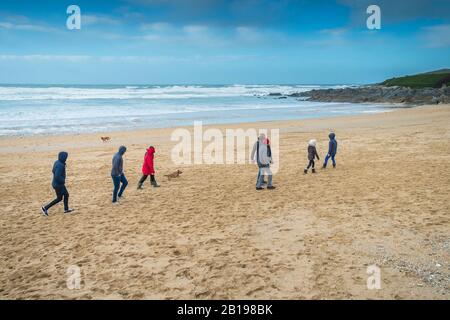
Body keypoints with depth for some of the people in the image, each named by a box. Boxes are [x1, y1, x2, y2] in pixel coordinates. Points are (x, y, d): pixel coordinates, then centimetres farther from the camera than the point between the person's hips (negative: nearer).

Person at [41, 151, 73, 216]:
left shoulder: (57, 162, 2)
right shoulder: (60, 165, -28)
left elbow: (53, 171, 15)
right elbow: (57, 176, -33)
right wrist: (63, 181, -16)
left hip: (57, 183, 9)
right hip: (58, 185, -9)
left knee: (66, 195, 19)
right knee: (59, 198, 5)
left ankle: (66, 209, 31)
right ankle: (45, 208, 10)